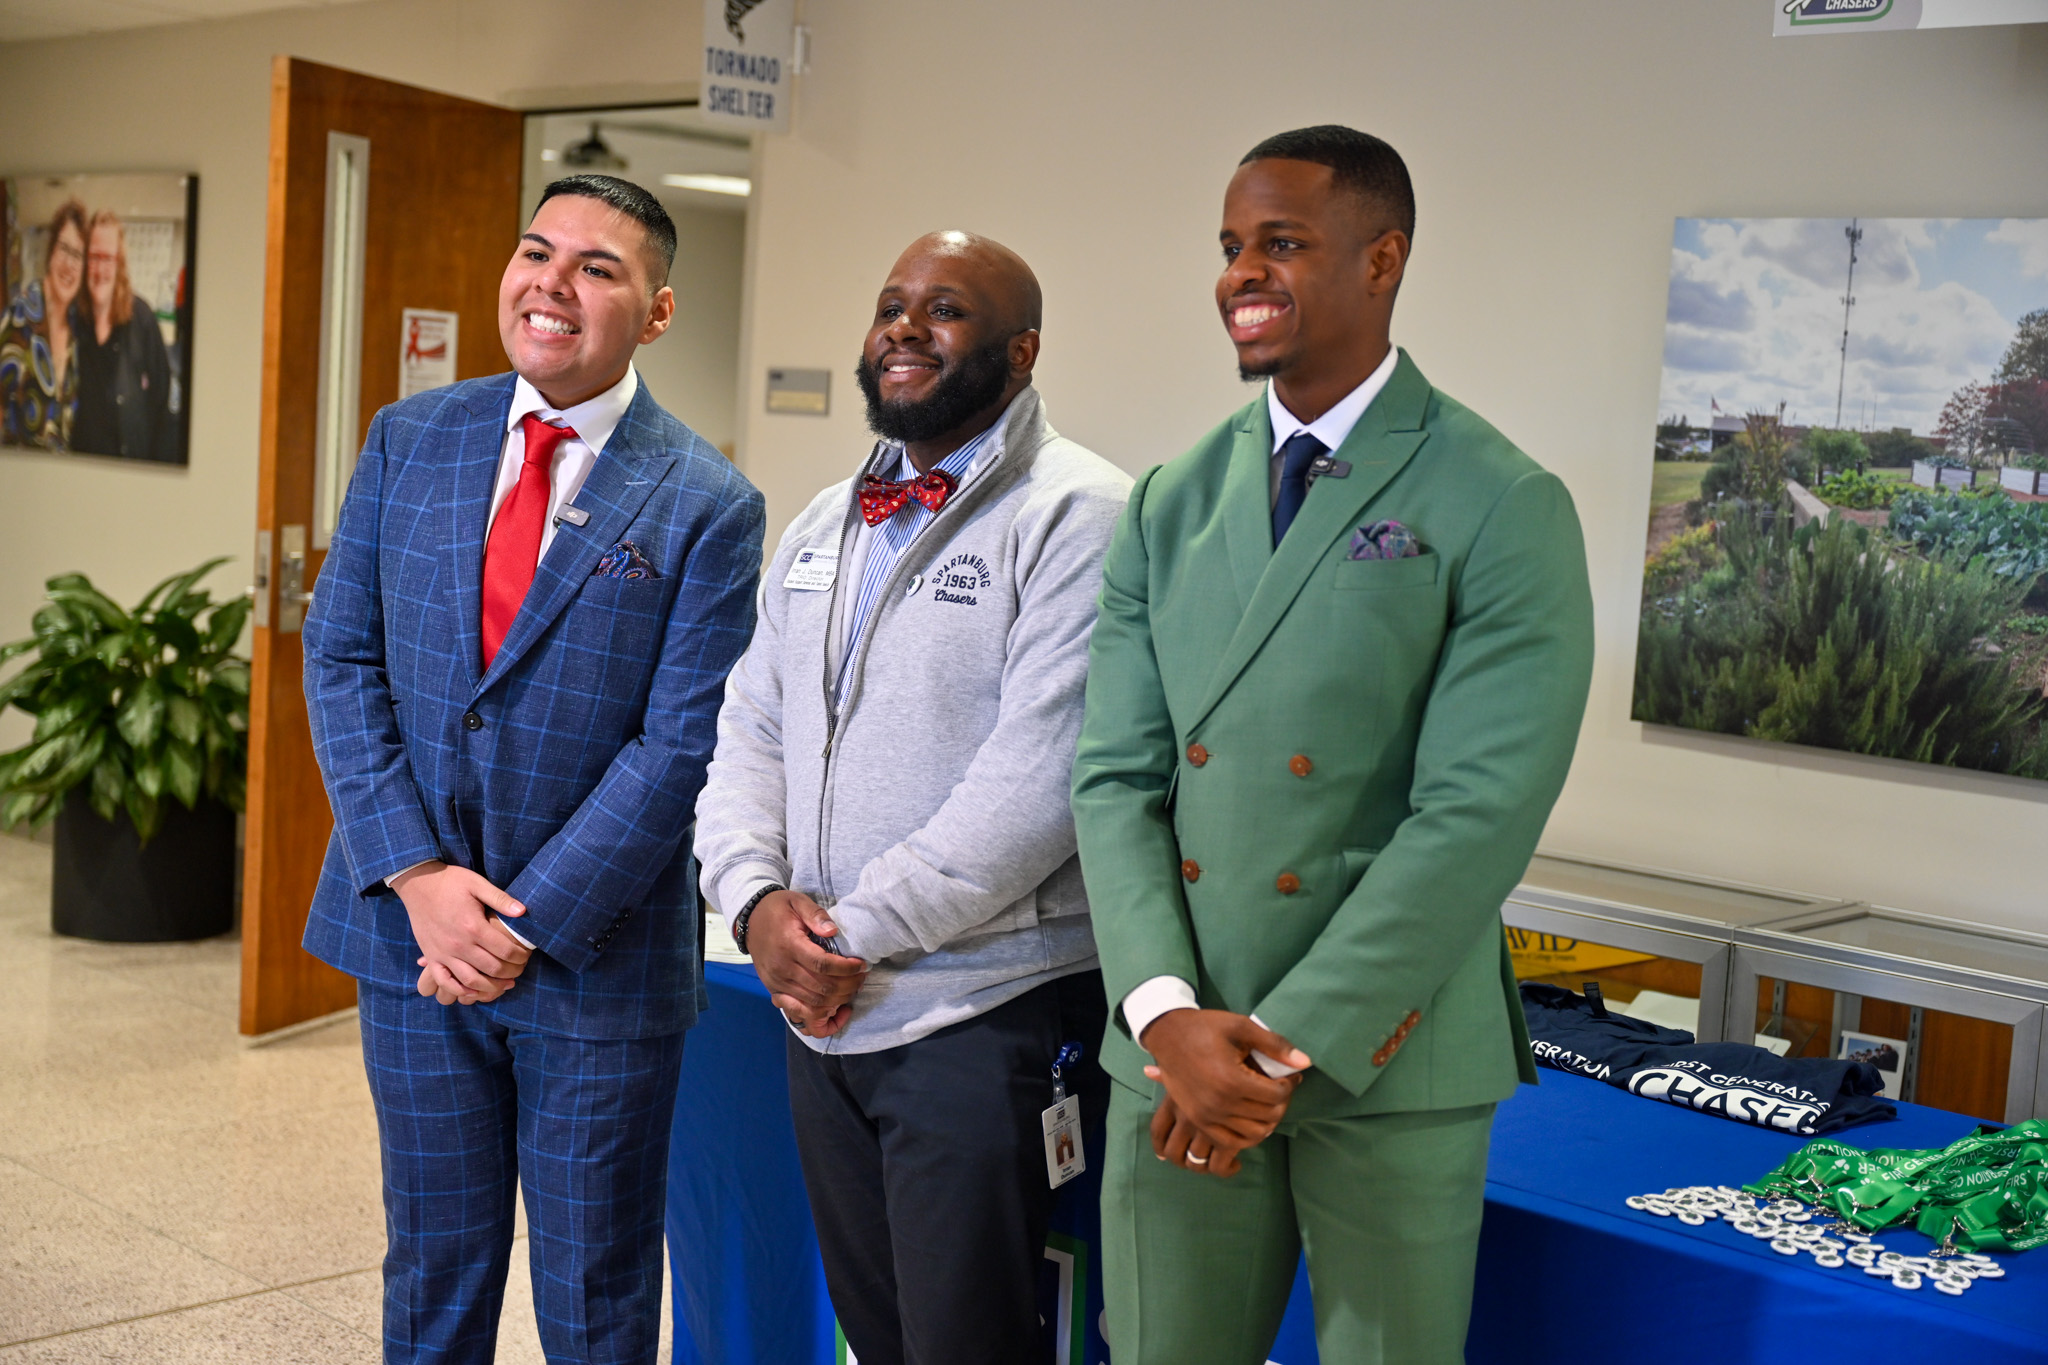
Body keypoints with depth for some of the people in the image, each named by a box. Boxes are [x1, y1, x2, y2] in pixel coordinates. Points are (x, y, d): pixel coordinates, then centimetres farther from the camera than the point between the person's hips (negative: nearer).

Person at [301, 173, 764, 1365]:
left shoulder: (706, 505, -9)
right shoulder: (408, 440, 3)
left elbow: (681, 742, -13)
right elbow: (340, 659, 1)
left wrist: (529, 920, -16)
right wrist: (415, 875, -10)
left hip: (594, 956, -3)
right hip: (409, 926, 3)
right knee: (431, 1267, 18)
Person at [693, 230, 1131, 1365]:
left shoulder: (1077, 517, -12)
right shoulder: (822, 527, 14)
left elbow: (1040, 780, -20)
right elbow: (749, 736, 14)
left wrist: (856, 931, -16)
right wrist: (755, 897, -5)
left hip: (979, 1018, -7)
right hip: (819, 1009, 7)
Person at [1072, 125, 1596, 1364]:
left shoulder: (1504, 509, -7)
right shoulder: (1171, 505, 8)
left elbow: (1478, 817, -14)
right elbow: (1117, 778, 3)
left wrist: (1287, 1039, -16)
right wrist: (1168, 1015, -12)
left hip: (1386, 1057, -4)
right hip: (1174, 1050, 4)